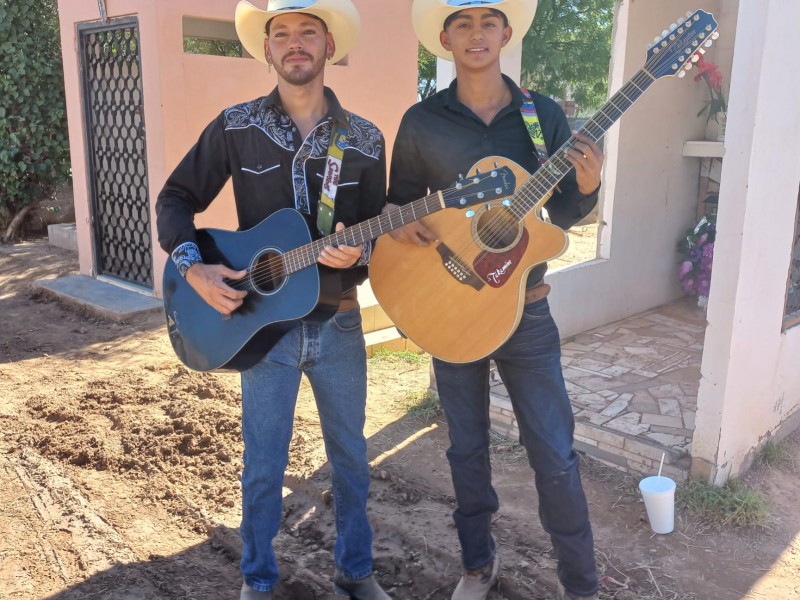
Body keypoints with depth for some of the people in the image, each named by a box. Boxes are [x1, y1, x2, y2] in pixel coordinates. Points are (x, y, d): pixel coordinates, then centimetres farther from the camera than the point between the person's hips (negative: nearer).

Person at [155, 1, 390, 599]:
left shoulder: (365, 139, 0)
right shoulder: (236, 127, -3)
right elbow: (176, 199, 3)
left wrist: (358, 253, -20)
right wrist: (193, 268, -12)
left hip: (339, 323, 2)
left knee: (351, 455, 14)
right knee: (264, 465, 10)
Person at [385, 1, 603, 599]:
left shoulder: (543, 114, 0)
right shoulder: (422, 121, -2)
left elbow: (564, 214, 4)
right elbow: (398, 202, 6)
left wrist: (586, 185, -17)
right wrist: (401, 223, -16)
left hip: (525, 309, 0)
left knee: (554, 454, 3)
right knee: (468, 447, 14)